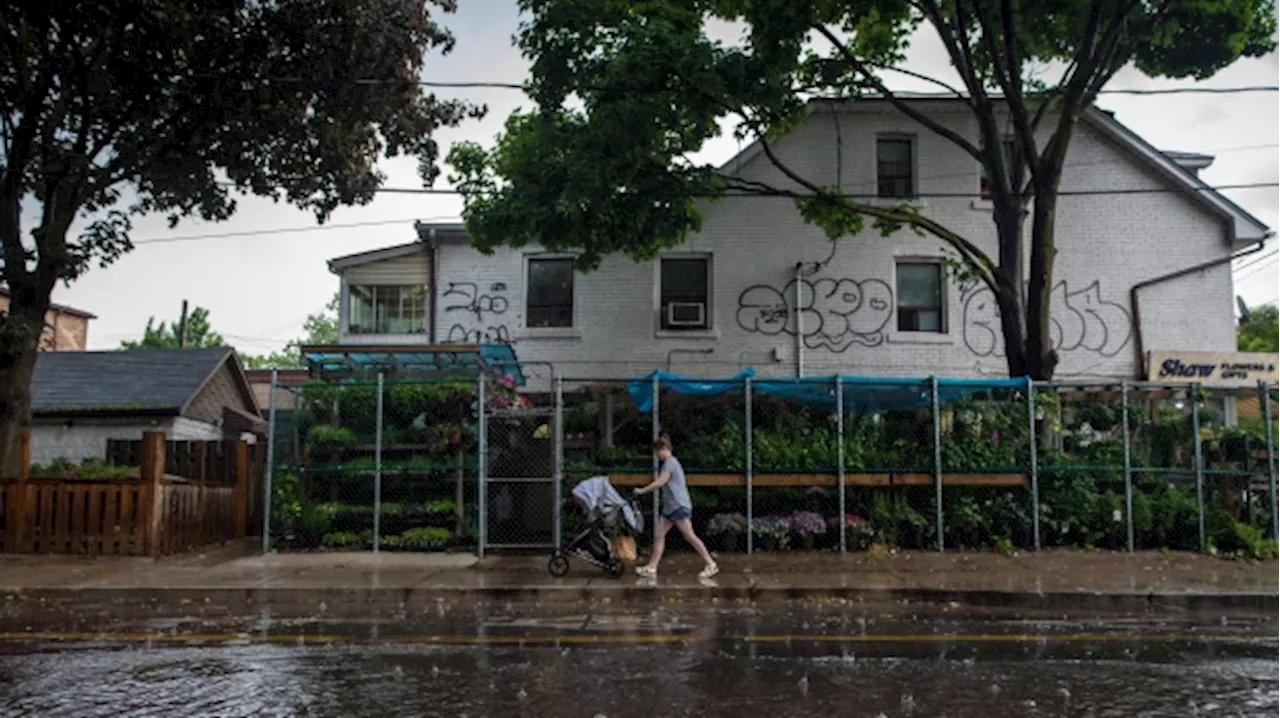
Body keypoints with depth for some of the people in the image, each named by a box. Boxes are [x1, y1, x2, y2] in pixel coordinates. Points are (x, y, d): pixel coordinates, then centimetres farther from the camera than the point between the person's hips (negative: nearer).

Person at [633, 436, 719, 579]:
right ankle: (652, 567, 4)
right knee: (659, 533, 4)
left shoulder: (670, 462, -11)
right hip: (670, 507, 10)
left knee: (689, 536, -9)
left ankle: (711, 565, -3)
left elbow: (660, 483, -17)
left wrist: (642, 491, -9)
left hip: (679, 506, -10)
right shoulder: (668, 463, 20)